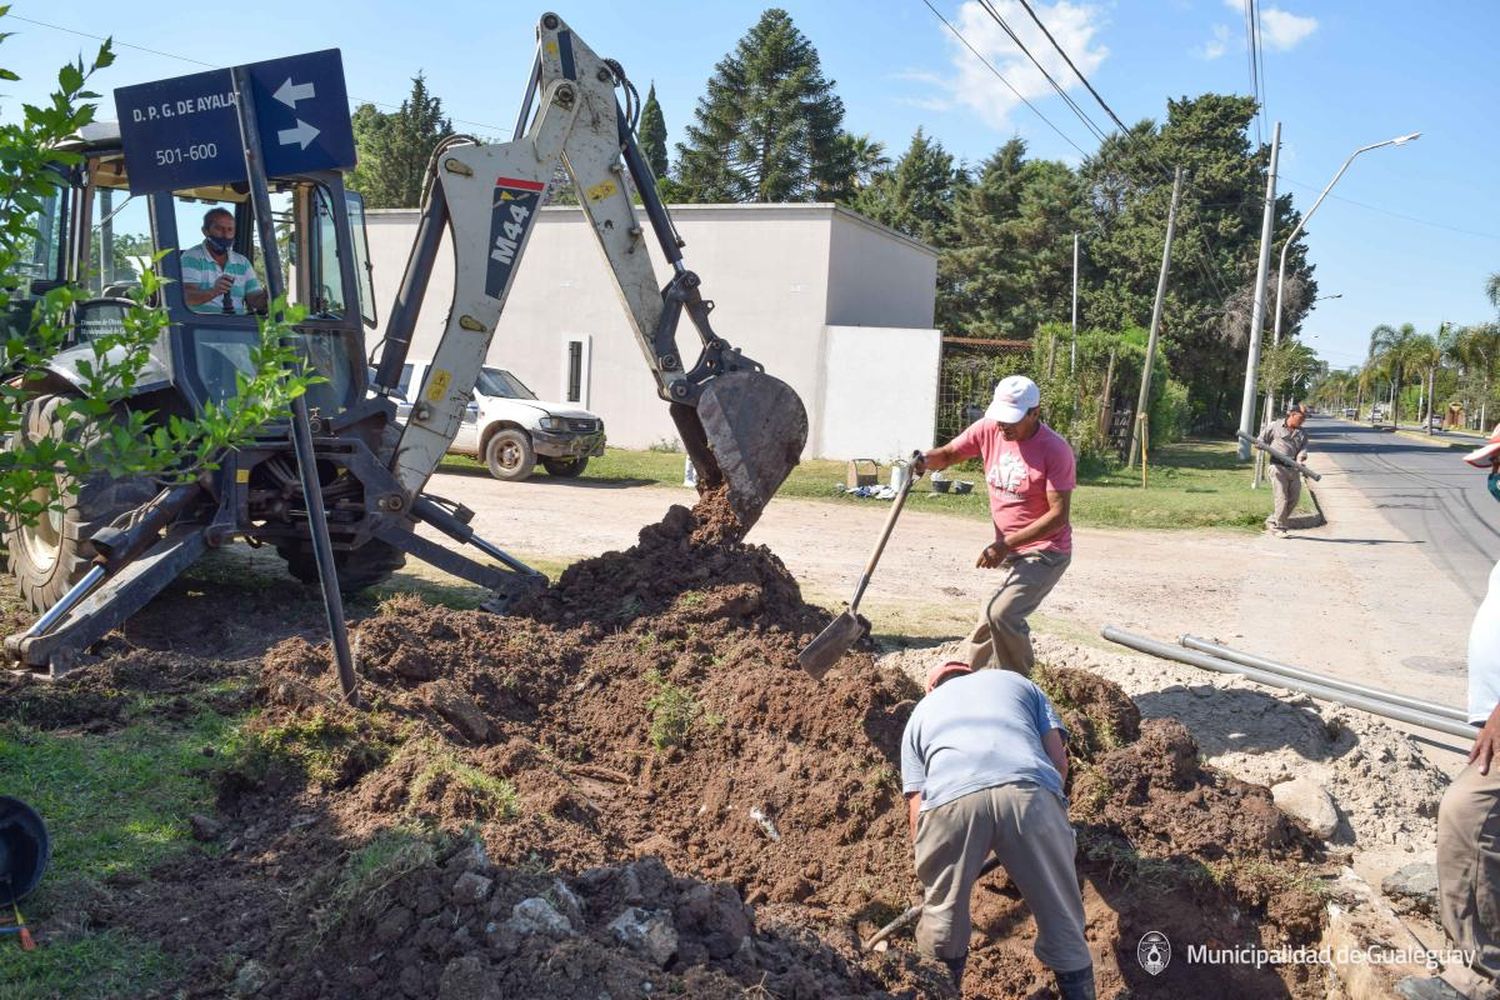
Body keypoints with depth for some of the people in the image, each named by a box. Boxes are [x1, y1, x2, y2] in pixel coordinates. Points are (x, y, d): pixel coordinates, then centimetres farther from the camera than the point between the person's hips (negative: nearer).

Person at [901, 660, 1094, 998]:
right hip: (1029, 790, 0)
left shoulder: (921, 712, 37)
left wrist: (930, 875, 42)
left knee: (942, 918, 24)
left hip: (949, 798, 0)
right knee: (1061, 920, 19)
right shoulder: (1017, 681, 39)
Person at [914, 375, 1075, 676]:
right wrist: (925, 460, -19)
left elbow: (1058, 514, -23)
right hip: (1009, 550, 7)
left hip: (1045, 551, -7)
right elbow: (948, 454, 6)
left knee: (1000, 614, -23)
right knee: (990, 618, 18)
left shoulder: (1055, 450, -21)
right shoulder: (989, 430, -5)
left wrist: (1006, 544, -28)